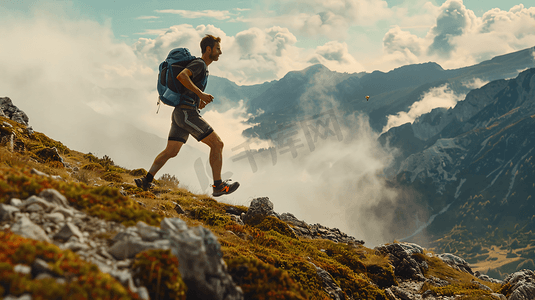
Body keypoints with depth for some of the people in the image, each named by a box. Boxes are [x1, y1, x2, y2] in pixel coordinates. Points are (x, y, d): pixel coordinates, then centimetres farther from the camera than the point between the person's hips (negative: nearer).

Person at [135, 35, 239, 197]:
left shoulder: (203, 67, 23)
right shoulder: (199, 64, -9)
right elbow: (181, 76, -26)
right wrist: (201, 94, -25)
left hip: (179, 113, 10)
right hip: (187, 113, -10)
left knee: (171, 151, 9)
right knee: (217, 143, -5)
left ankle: (146, 181, 8)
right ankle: (218, 186, -2)